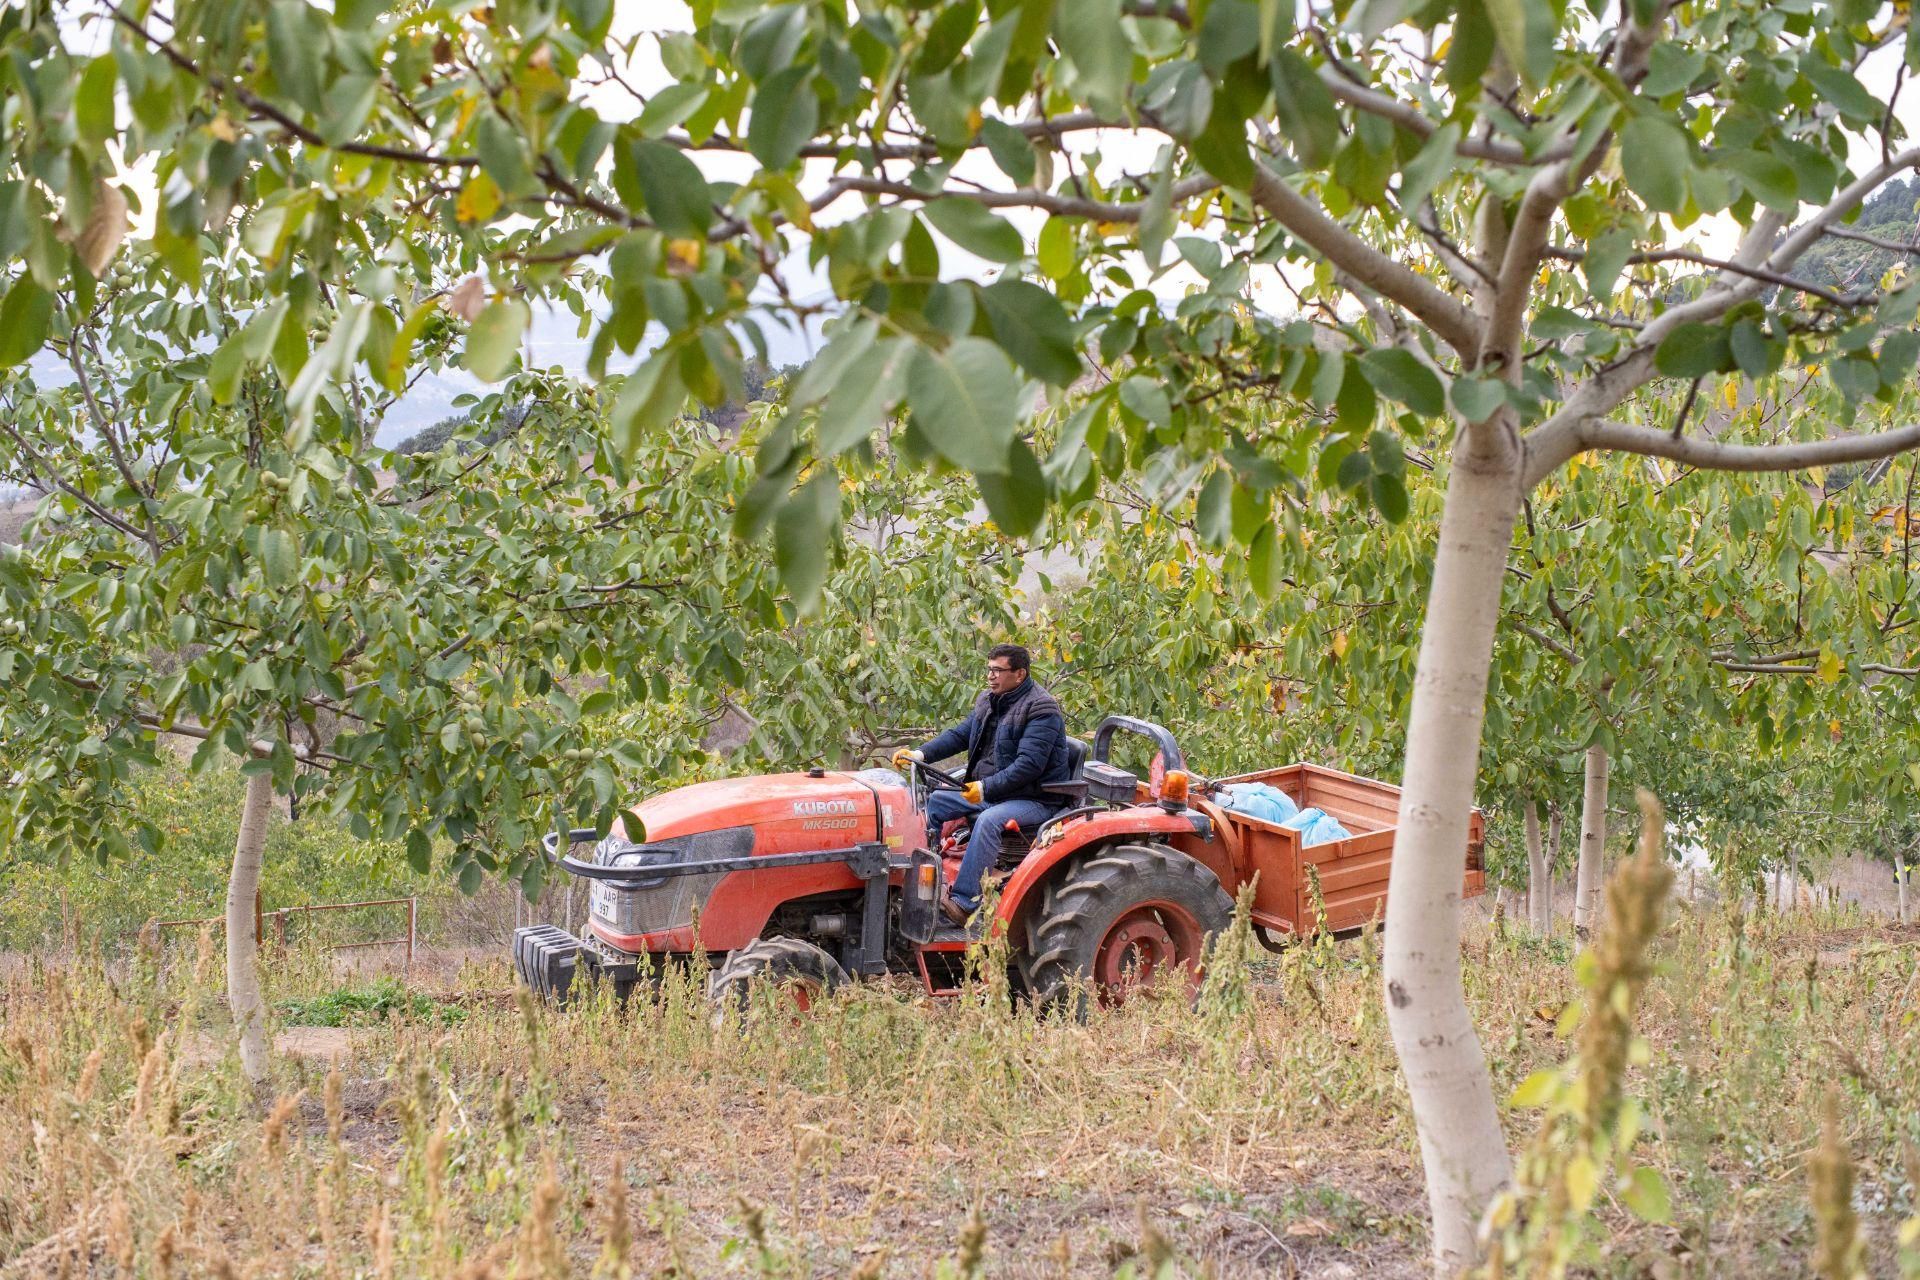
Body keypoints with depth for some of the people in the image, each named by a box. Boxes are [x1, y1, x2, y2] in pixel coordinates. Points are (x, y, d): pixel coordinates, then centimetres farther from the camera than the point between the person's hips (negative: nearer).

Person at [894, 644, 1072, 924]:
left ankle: (964, 903, -38)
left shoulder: (1041, 709, -16)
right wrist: (921, 754, -5)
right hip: (986, 793, 9)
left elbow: (1028, 766, -25)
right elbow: (959, 735, 12)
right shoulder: (988, 701, 11)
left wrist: (987, 787, -32)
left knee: (989, 820, -36)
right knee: (933, 801, 1)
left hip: (1033, 799, -9)